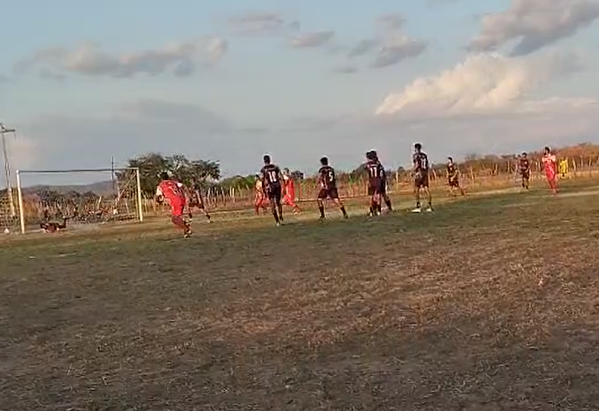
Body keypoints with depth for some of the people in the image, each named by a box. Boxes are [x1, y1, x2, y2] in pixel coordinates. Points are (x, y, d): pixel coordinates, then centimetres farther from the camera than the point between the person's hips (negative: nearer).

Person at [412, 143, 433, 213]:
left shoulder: (415, 155, -5)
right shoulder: (424, 155, 14)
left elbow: (417, 165, -15)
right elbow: (428, 166, 15)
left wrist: (413, 171, -4)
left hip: (418, 173, -6)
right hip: (425, 172, 6)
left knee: (416, 190, 0)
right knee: (426, 189, 3)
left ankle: (418, 207, -3)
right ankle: (430, 206, 0)